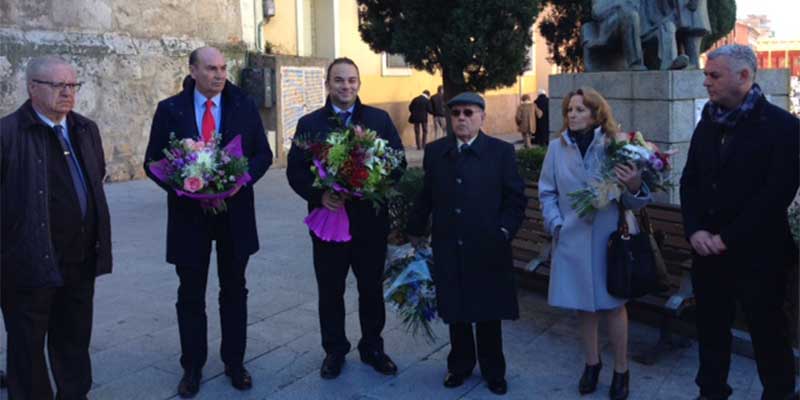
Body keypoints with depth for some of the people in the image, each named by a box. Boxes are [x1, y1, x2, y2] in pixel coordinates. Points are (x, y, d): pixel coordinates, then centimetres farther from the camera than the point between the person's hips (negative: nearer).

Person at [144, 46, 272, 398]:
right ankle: (192, 367, 24)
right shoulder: (170, 109, -3)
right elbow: (153, 161, -2)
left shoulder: (244, 106, 0)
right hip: (189, 213, -1)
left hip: (235, 211, 1)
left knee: (234, 291, 12)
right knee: (191, 295, 9)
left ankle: (234, 362, 26)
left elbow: (264, 154, 2)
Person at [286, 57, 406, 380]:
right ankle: (334, 350, 27)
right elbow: (295, 170, -1)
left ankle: (372, 347, 29)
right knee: (330, 290, 10)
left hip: (370, 218, 0)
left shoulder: (380, 119, 4)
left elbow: (398, 162, 0)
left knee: (372, 287, 11)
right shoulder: (309, 123, 4)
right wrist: (320, 195, -18)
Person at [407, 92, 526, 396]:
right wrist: (415, 231, 11)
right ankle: (460, 364, 34)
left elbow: (515, 198, -2)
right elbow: (426, 196, 9)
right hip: (448, 248, 2)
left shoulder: (502, 152, -4)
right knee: (455, 311, 14)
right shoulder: (435, 151, 4)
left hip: (488, 249, -2)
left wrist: (503, 233, -10)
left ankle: (493, 370, 31)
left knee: (489, 313, 12)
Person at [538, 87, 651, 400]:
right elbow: (547, 192, 5)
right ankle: (592, 363, 35)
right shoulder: (557, 148, -1)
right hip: (572, 239, 2)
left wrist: (635, 187, -30)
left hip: (607, 238, -2)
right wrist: (556, 225, -7)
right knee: (583, 304, 15)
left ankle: (621, 370, 26)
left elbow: (632, 202, -9)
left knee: (613, 304, 9)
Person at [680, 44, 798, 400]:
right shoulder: (708, 124, 9)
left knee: (768, 332, 9)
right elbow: (689, 181, 9)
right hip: (708, 250, 5)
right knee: (711, 328, 15)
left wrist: (728, 238, -17)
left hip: (756, 253, -5)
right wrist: (695, 230, -6)